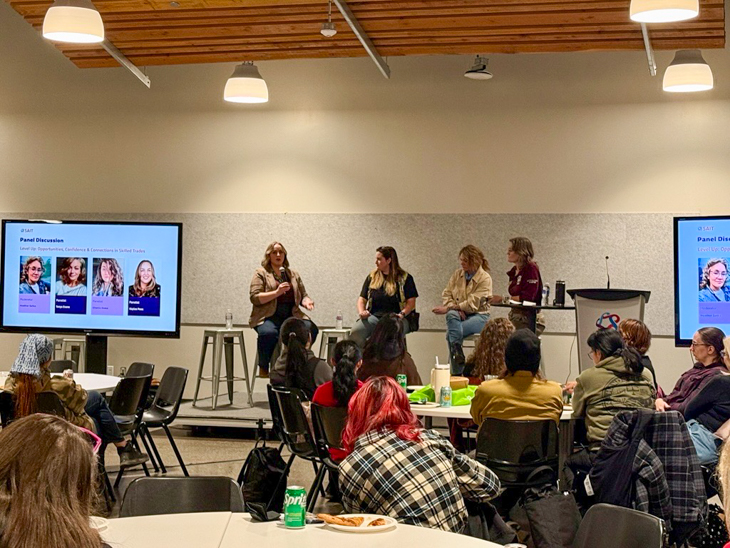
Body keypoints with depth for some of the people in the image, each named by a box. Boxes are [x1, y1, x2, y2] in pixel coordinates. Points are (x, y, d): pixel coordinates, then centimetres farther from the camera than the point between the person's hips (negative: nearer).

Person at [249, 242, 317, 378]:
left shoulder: (293, 274, 21)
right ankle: (263, 367, -13)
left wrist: (306, 301, -2)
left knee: (311, 329, -26)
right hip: (268, 316, -4)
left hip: (291, 315, 4)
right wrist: (277, 292, -15)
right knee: (268, 332, -39)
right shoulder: (261, 273, 7)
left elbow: (303, 295, 22)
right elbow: (254, 298, -5)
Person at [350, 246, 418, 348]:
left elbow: (411, 302, 2)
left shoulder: (404, 278, 7)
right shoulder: (372, 277, 19)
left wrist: (402, 314, -17)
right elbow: (362, 298, 17)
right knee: (355, 333, -30)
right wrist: (361, 311, -4)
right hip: (374, 316, 3)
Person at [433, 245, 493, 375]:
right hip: (459, 315, 4)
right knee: (451, 315, -33)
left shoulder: (485, 278, -8)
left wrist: (449, 308, -18)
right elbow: (446, 294, 7)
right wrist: (455, 308, -13)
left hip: (478, 316, -4)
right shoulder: (457, 274, 10)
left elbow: (472, 304, -15)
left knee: (451, 333, -31)